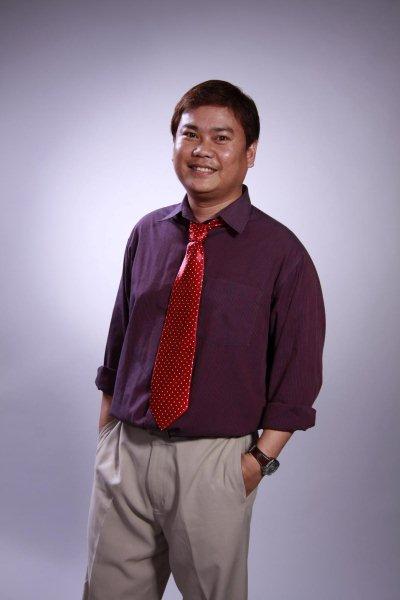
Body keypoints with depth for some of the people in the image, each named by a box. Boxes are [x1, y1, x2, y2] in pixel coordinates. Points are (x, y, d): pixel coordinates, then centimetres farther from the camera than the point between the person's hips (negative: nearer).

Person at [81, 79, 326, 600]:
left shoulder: (281, 253, -7)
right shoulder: (147, 234, 4)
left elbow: (298, 373, -5)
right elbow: (119, 337, 12)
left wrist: (259, 459, -11)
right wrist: (106, 428, 9)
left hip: (214, 461, -3)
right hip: (124, 451, 3)